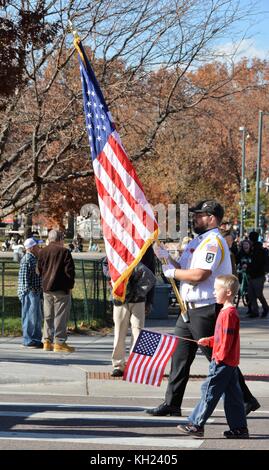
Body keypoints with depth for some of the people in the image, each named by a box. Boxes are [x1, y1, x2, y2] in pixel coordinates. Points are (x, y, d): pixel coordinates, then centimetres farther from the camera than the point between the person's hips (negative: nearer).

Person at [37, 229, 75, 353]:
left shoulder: (43, 252, 9)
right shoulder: (64, 251, -9)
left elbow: (39, 270, 14)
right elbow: (69, 270, -11)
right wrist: (70, 286, -1)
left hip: (46, 288, 6)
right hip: (61, 288, -6)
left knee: (48, 316, 13)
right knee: (60, 316, -3)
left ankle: (47, 341, 14)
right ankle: (59, 342, -5)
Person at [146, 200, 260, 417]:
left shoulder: (214, 242, -16)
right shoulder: (197, 242, 17)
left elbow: (199, 275, -25)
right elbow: (182, 268, 16)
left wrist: (172, 272, -12)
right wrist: (165, 256, 3)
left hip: (206, 310, -10)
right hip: (190, 309, 10)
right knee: (179, 355, 9)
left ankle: (246, 401, 6)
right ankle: (172, 404, 14)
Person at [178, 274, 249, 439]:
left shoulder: (229, 313, -17)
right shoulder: (228, 311, 15)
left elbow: (227, 338, -21)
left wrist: (220, 356, -19)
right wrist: (209, 341, 14)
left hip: (223, 362, -10)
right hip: (231, 362, 10)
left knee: (209, 391, -4)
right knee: (232, 395, 10)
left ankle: (196, 424, 1)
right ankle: (240, 428, 13)